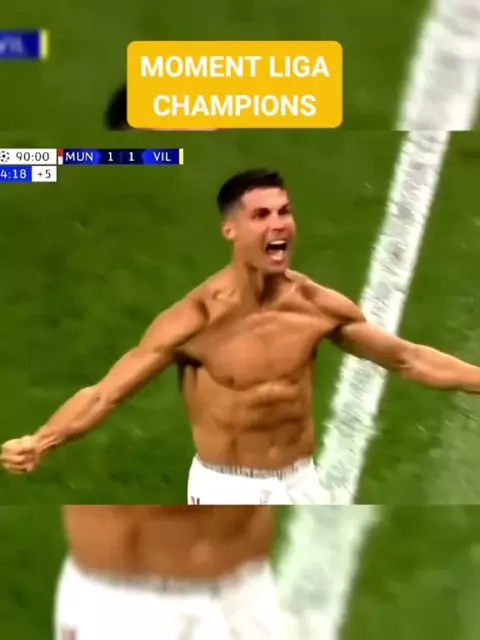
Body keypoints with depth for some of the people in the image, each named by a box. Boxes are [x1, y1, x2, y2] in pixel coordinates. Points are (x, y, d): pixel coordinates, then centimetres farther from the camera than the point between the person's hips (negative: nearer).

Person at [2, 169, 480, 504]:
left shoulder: (318, 305, -8)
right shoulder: (195, 318, -20)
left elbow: (407, 358, 4)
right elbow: (105, 392, -20)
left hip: (299, 482, 4)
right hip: (225, 489, -4)